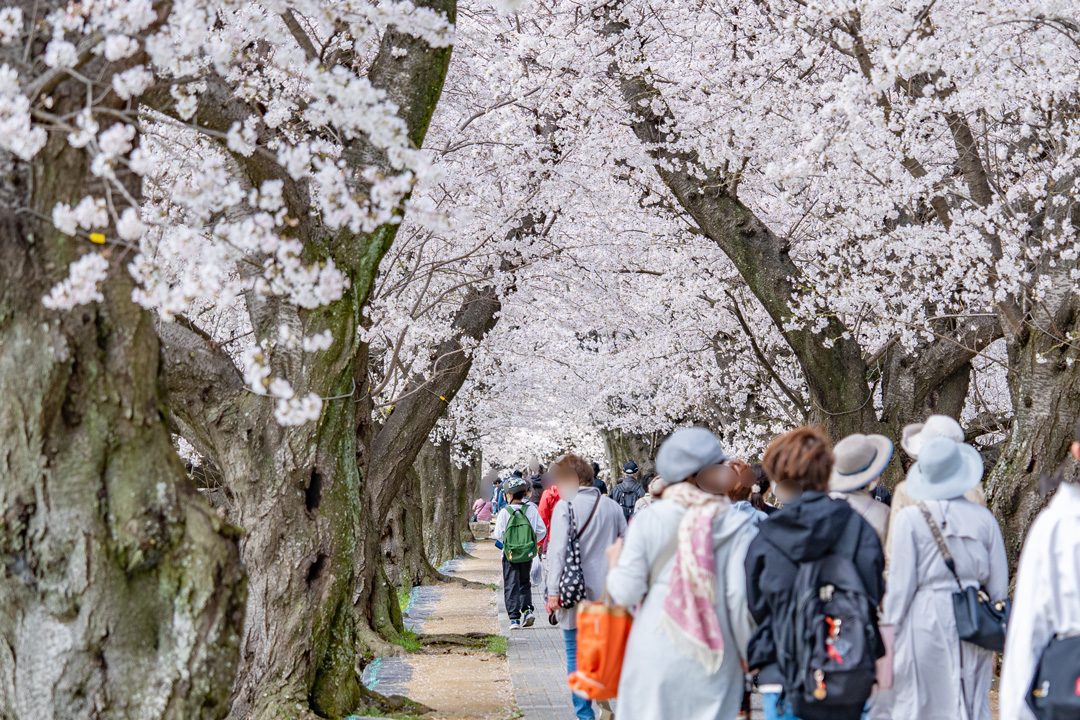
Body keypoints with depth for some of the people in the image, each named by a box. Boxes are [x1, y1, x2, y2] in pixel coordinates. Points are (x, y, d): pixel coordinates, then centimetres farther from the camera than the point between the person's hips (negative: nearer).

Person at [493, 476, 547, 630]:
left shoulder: (504, 512, -10)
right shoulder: (531, 509, -2)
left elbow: (498, 534, -10)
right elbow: (542, 531, -1)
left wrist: (506, 543, 9)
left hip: (510, 554, -3)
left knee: (511, 586, 5)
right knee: (525, 583, 19)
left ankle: (514, 617, 1)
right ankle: (528, 609, 0)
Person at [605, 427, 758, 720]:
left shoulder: (647, 521, -2)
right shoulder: (738, 528, -6)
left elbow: (627, 592, -4)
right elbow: (741, 598, -9)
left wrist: (615, 562, 18)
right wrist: (750, 654, 4)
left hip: (653, 660, 1)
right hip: (713, 662, -1)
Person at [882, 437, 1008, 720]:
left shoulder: (910, 519, -6)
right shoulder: (983, 518, 4)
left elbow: (901, 583, -7)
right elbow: (999, 585, 7)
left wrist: (890, 633, 2)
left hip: (925, 622, -3)